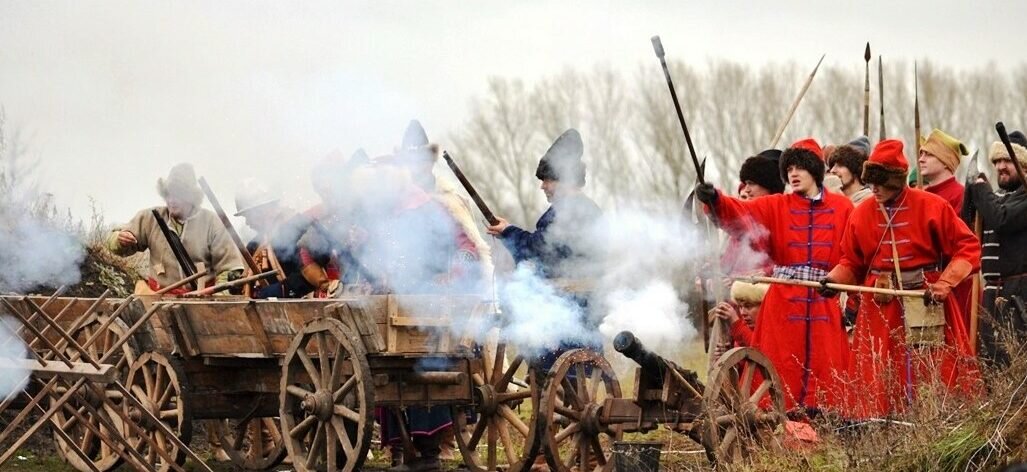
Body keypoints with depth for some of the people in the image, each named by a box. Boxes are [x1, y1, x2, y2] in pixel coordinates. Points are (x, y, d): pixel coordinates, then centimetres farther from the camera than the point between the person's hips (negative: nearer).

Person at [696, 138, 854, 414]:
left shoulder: (841, 208, 8)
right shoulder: (776, 207, 10)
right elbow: (741, 212, -7)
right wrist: (714, 200, -28)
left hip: (825, 302, -1)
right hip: (784, 303, 1)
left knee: (824, 370, -2)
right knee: (782, 372, -5)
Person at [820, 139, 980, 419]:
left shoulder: (932, 207, -5)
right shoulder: (862, 214, 5)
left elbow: (967, 248, -2)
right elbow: (852, 262, 13)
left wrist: (945, 283, -12)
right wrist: (834, 280, -7)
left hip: (927, 304, -2)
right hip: (880, 308, 2)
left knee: (931, 375, -3)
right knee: (876, 383, -3)